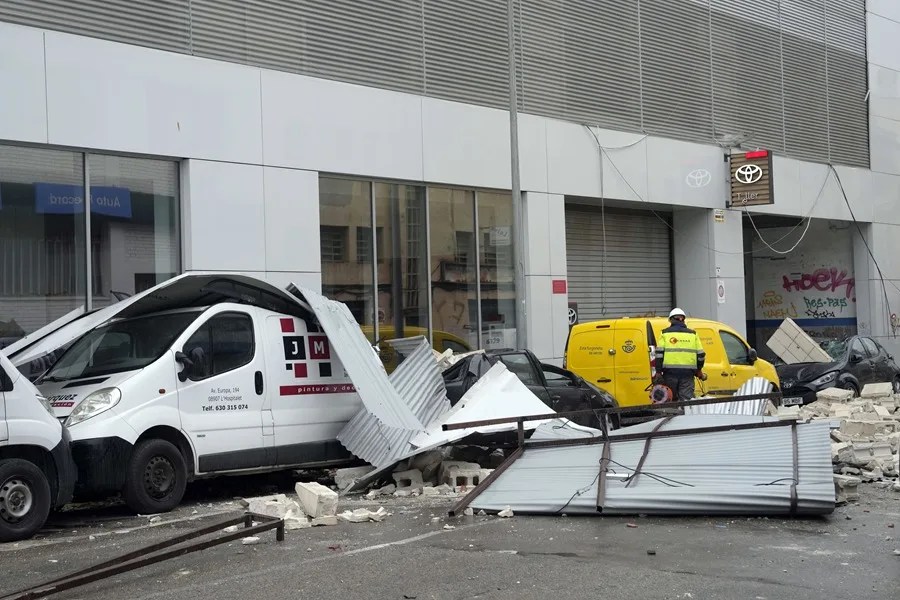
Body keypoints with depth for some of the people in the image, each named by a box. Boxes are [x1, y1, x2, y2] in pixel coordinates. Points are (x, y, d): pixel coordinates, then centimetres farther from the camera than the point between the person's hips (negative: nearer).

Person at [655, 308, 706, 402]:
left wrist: (658, 372, -1)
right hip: (688, 373, 1)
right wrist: (698, 370, 26)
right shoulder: (692, 334, 12)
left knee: (670, 400, 7)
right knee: (686, 400, -2)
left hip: (670, 372, -1)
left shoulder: (665, 333, 6)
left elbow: (659, 353, -2)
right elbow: (701, 354, 11)